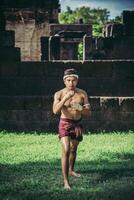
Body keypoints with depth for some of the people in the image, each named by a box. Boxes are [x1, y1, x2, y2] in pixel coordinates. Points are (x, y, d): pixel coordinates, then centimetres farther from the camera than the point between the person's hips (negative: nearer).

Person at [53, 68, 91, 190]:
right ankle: (66, 181, -20)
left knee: (73, 149, 21)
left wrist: (81, 108, -26)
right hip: (65, 124, -4)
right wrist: (65, 98, -36)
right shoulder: (59, 94, -11)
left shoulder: (82, 94, -4)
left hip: (77, 124, 4)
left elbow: (88, 113, -4)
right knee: (66, 150, -18)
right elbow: (55, 111, -25)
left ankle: (71, 170, 47)